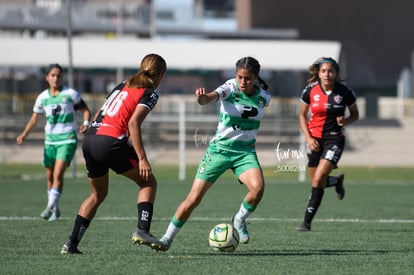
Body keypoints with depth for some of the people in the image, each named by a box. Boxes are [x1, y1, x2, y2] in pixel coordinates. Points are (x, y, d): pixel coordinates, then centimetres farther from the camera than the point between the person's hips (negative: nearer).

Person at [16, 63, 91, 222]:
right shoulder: (42, 98, 5)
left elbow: (85, 110, 2)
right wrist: (24, 134, -2)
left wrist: (86, 123, -18)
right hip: (50, 140, 4)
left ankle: (52, 206, -13)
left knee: (58, 174, -17)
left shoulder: (70, 94, -4)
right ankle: (54, 209, 23)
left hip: (67, 139, -4)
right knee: (50, 177, 9)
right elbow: (34, 118, 11)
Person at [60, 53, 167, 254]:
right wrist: (142, 159, -17)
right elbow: (133, 123, -14)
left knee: (98, 194, 22)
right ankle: (142, 230, -9)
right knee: (148, 182, 9)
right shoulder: (150, 93, 1)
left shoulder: (123, 85, 23)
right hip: (111, 142, -7)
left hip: (89, 139, 7)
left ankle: (71, 243, 15)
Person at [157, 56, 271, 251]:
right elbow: (209, 98, -37)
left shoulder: (263, 97, -3)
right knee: (194, 198, -6)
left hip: (245, 152, 2)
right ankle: (167, 237, 12)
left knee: (258, 187, -27)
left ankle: (239, 220, 2)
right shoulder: (230, 89, -15)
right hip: (220, 148, -2)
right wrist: (202, 97, -58)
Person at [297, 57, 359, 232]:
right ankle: (337, 181, 45)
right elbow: (302, 116, 6)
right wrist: (308, 138, -7)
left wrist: (345, 121, -16)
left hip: (334, 139, -3)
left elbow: (355, 115, 6)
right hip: (315, 139, 3)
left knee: (318, 179, -17)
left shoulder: (345, 92, -8)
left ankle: (307, 221, -10)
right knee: (316, 181, 8)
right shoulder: (310, 90, -5)